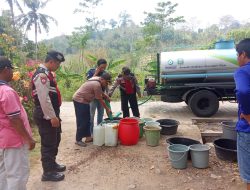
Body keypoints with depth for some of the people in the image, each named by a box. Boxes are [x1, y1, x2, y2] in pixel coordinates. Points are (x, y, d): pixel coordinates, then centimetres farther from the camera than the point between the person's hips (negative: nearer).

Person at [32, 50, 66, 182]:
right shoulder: (42, 75, -20)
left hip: (52, 114, 10)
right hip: (46, 116, -10)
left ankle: (52, 163, 39)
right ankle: (48, 172, 18)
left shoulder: (47, 73, 13)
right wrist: (52, 117, -22)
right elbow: (44, 99, -25)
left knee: (55, 140, 21)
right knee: (48, 143, 2)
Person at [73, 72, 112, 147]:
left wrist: (105, 95, 11)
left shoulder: (97, 80, 5)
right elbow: (100, 99, -17)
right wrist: (107, 109, -8)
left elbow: (100, 92, 23)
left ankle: (88, 137, 22)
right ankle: (78, 140, 6)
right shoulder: (97, 84, -24)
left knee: (87, 120, 14)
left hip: (84, 100, 10)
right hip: (80, 100, -10)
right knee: (82, 121, -5)